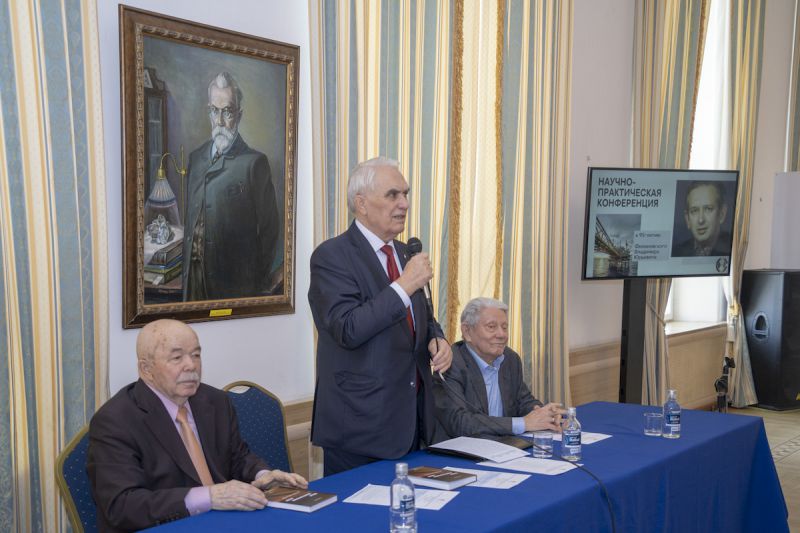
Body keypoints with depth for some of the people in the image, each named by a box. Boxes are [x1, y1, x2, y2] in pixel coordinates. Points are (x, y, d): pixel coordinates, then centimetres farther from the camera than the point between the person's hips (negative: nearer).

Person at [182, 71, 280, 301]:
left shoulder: (254, 162, -10)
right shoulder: (196, 157, 11)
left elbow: (268, 228, -7)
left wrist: (260, 285, -4)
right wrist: (186, 270, 11)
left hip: (235, 281, -5)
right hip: (194, 275, 5)